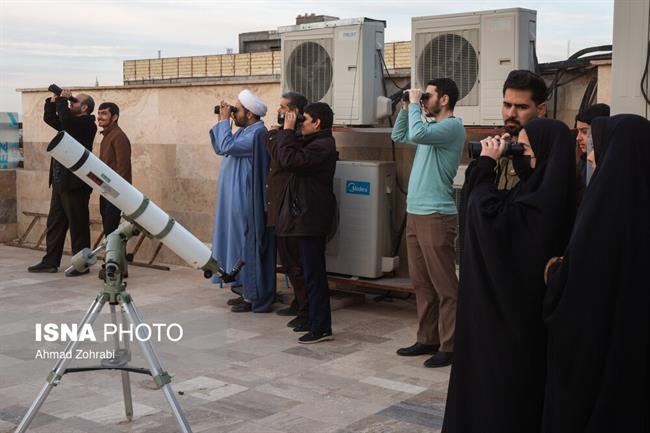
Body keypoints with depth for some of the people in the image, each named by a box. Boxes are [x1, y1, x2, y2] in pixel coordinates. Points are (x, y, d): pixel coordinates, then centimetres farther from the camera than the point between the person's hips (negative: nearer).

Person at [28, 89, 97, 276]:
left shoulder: (87, 124, -11)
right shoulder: (70, 123, 15)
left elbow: (65, 117, -27)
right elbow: (49, 118, 27)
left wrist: (62, 99, -11)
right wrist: (54, 99, 11)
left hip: (75, 184, -9)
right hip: (60, 182, 9)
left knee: (78, 225, -1)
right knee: (54, 223, 13)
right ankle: (50, 262, 20)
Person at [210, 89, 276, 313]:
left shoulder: (256, 133, -17)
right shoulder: (245, 131, 15)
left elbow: (226, 146, -25)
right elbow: (219, 148, 18)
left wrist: (225, 121, -13)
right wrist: (221, 122, 9)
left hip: (246, 204, -10)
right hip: (236, 201, 10)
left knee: (248, 247, -5)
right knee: (242, 247, 13)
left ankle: (254, 298, 1)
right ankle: (248, 292, 20)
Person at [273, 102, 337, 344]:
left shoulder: (322, 145, -15)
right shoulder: (314, 143, 18)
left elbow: (290, 160, -25)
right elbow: (280, 159, 17)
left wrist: (288, 131, -14)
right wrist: (287, 132, 8)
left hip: (311, 217, -11)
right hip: (306, 216, 11)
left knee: (313, 273, -7)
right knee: (313, 272, 15)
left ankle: (320, 328, -2)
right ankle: (318, 323, 23)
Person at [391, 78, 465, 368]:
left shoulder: (452, 126, -11)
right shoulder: (432, 127, 17)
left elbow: (417, 134, -27)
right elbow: (399, 137, 28)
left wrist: (414, 104, -12)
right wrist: (406, 107, 15)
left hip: (436, 216, -10)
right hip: (415, 214, 10)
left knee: (444, 286, -4)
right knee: (422, 283, 14)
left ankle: (449, 347, 0)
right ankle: (427, 339, 22)